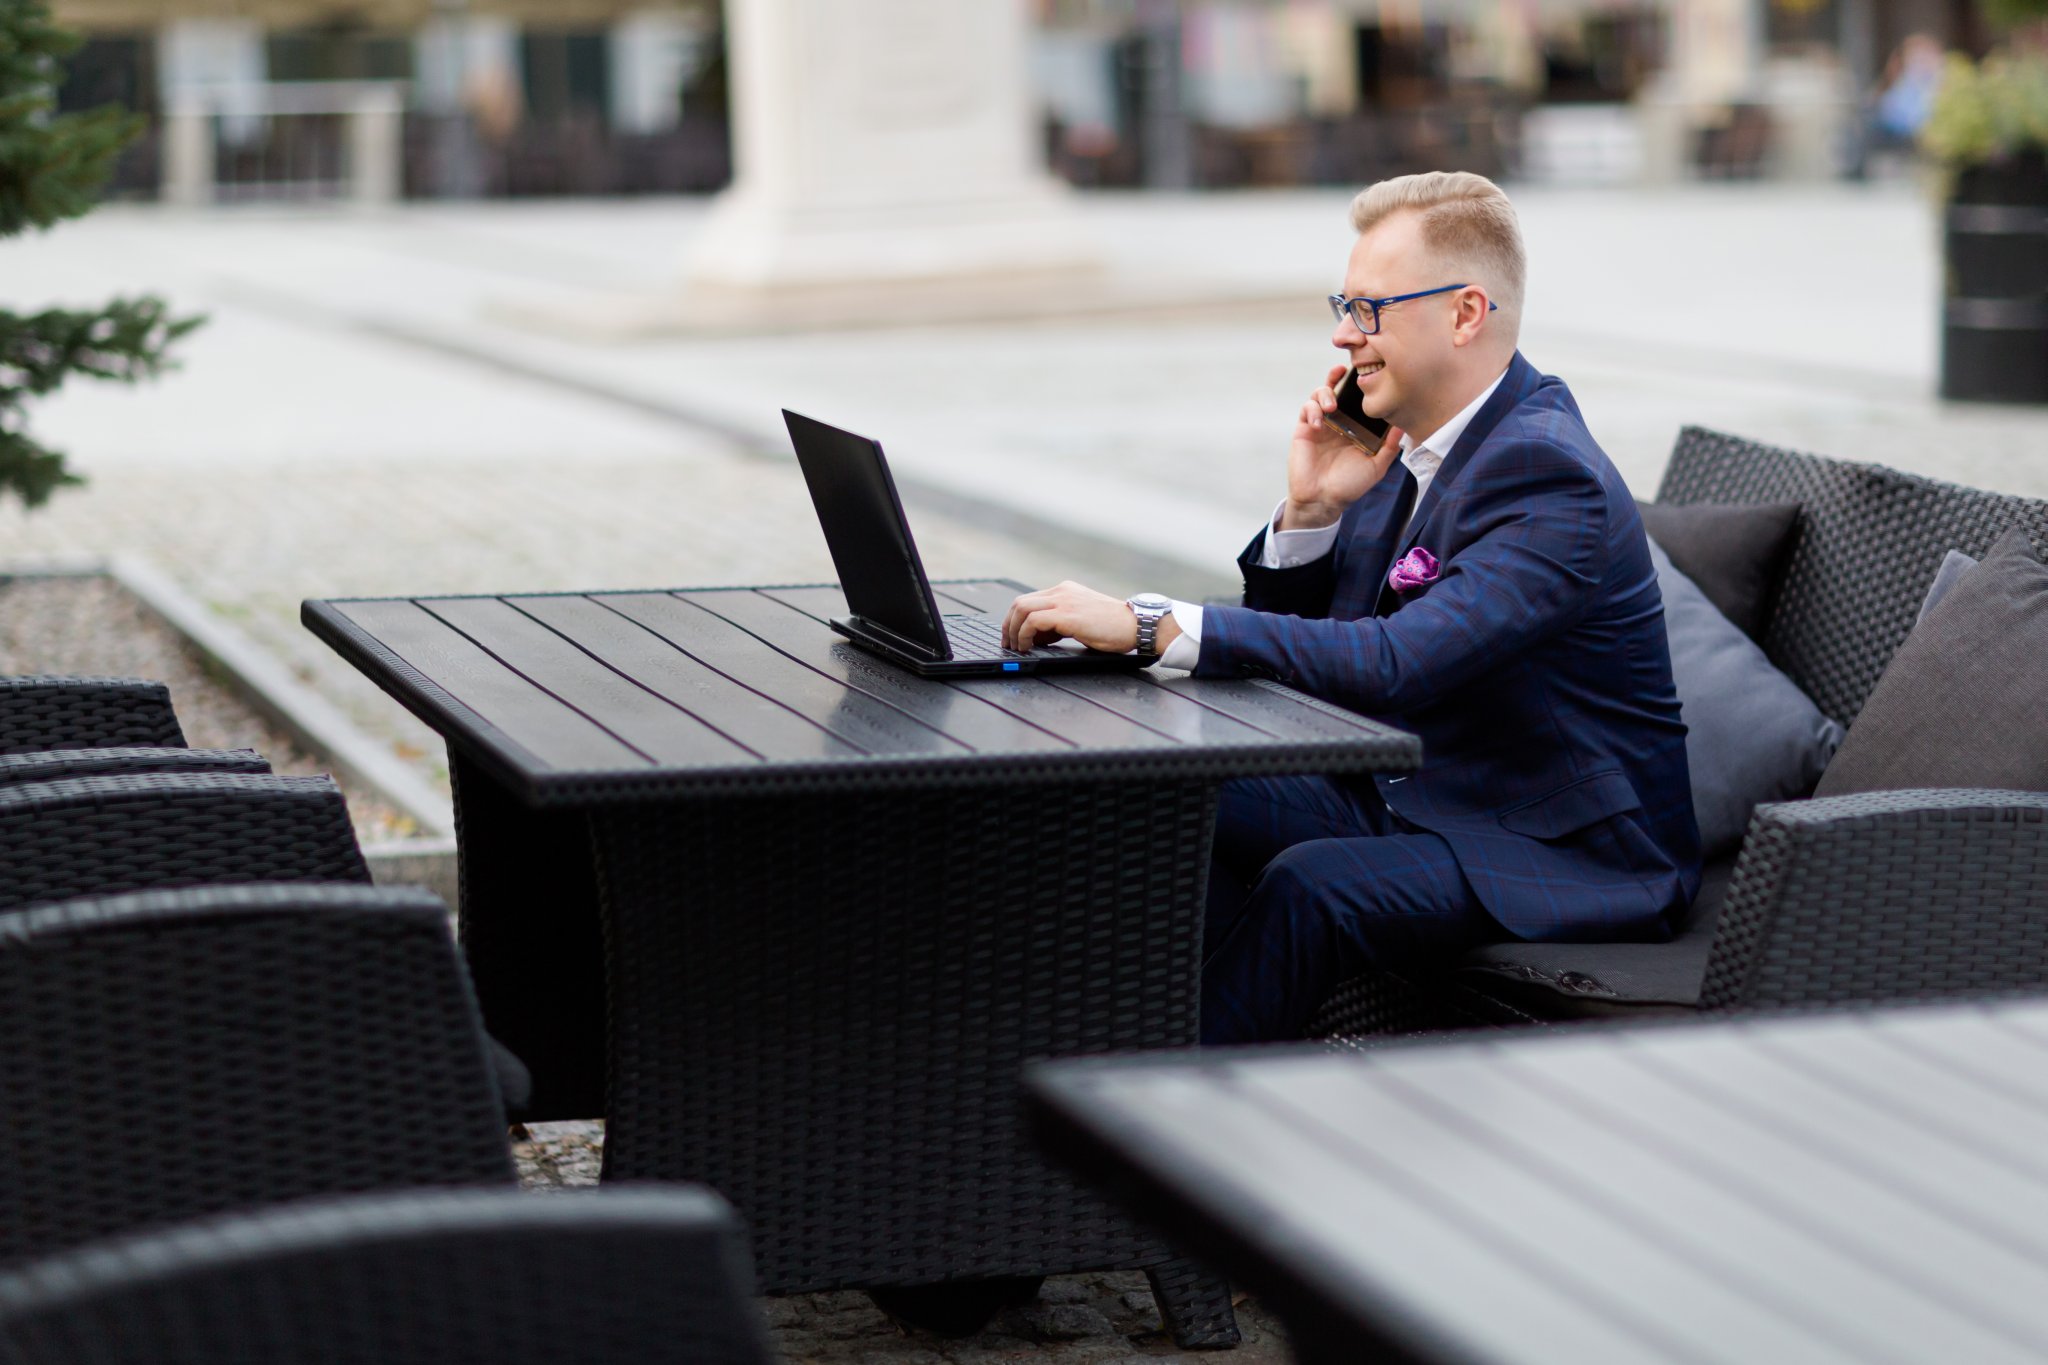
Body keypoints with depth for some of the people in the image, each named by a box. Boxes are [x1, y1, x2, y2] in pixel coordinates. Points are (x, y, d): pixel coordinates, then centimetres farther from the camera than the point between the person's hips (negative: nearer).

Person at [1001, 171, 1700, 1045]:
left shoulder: (1547, 475, -24)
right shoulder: (1402, 440, 5)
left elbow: (1395, 665, -36)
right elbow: (1287, 624, 11)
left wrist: (1148, 625, -37)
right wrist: (1309, 508, -10)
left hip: (1570, 849, -9)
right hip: (1414, 791, 9)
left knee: (1309, 887, -30)